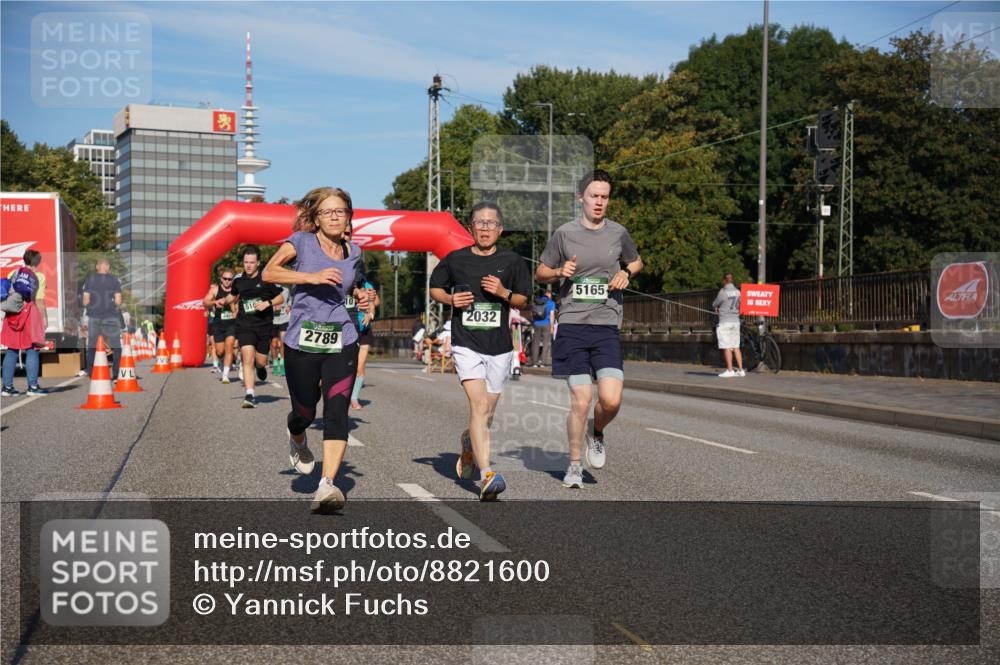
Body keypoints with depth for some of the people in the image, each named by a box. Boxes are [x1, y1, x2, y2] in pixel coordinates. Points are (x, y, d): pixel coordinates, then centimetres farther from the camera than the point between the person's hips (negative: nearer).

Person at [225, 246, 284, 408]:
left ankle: (261, 367, 47)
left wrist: (267, 303, -14)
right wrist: (224, 301, 7)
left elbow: (280, 298, 3)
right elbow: (233, 296, 26)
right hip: (244, 325, 1)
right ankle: (250, 395, -14)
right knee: (248, 358, -15)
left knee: (261, 361, 7)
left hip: (264, 325, -1)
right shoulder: (238, 280, 5)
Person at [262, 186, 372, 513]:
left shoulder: (353, 253, 11)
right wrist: (312, 277, -22)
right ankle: (297, 440, 47)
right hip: (302, 342, -2)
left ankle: (327, 485, -19)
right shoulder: (301, 242, 0)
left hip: (342, 342, 2)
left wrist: (359, 295, 9)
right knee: (305, 413, 9)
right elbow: (269, 272, -12)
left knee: (337, 412, -14)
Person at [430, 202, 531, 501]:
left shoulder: (511, 262, 4)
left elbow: (523, 301, 10)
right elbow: (435, 288, 16)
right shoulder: (455, 259, 2)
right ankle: (487, 475, -26)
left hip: (500, 347, 3)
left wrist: (504, 293, -10)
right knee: (478, 404, -20)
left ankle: (468, 443, 47)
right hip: (466, 344, -2)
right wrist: (450, 299, -5)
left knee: (487, 413, 12)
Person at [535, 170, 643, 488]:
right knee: (580, 400, -5)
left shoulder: (618, 233, 9)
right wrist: (560, 272, -8)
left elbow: (636, 261, 28)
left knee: (611, 400, -12)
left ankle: (597, 433, 23)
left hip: (607, 327, 2)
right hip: (572, 325, -1)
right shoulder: (565, 233, 2)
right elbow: (540, 273, 13)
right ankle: (575, 465, 15)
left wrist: (626, 273, 6)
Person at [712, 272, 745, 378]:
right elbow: (740, 305, 11)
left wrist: (717, 308, 19)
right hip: (736, 320, 6)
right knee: (736, 347, 11)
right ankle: (741, 370, 10)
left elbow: (714, 304, -2)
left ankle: (729, 370, -2)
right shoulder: (737, 292, 5)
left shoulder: (723, 292, -11)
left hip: (725, 321, -6)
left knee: (727, 347, -2)